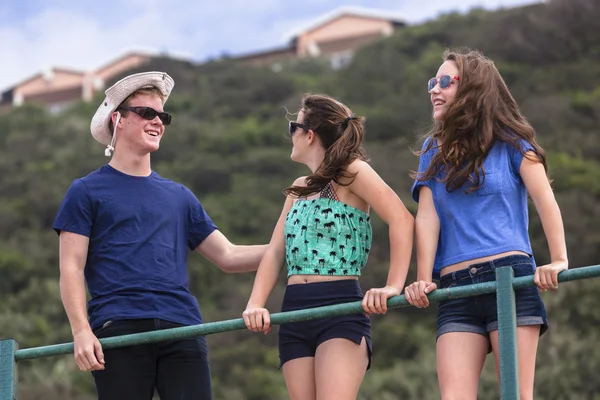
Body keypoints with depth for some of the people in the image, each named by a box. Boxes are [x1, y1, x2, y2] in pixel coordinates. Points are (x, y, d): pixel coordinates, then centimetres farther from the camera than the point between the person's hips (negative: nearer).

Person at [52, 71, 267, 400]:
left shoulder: (179, 196, 23)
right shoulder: (87, 191, 11)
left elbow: (228, 256, 20)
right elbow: (72, 268, 2)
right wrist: (81, 330, -13)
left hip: (182, 328, 3)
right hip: (118, 331, -3)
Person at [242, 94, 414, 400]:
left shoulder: (350, 172, -1)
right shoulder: (299, 189, 21)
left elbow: (401, 220, -14)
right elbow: (275, 251, 13)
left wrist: (393, 287, -23)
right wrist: (256, 304, -3)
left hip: (341, 308, -7)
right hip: (295, 313, 7)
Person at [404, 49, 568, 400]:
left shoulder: (509, 141, 8)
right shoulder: (434, 150, 18)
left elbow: (545, 200, -1)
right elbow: (427, 218, 8)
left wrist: (559, 261, -14)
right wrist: (424, 279, -4)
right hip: (455, 290, 3)